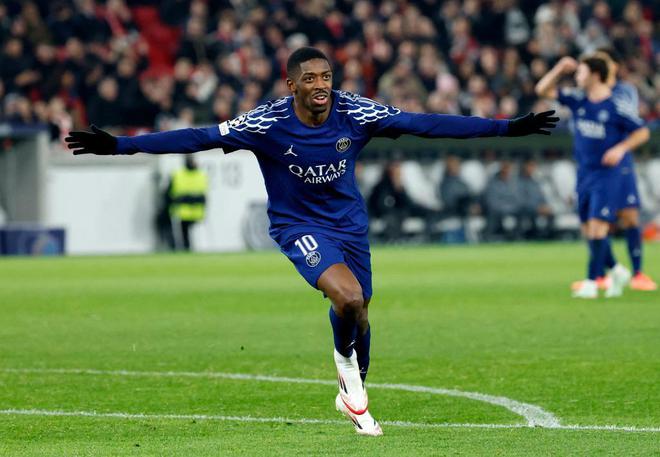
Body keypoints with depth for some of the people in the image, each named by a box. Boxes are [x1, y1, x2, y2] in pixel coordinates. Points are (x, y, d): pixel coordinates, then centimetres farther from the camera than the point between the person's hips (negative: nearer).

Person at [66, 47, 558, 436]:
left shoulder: (354, 113, -17)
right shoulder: (267, 123, -23)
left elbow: (427, 124, -13)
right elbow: (199, 137, -23)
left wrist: (509, 127, -15)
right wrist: (119, 145, -30)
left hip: (349, 222, 4)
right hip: (299, 226, -4)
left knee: (357, 312, 13)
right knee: (348, 296, -28)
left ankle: (353, 394, 40)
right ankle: (345, 361, 5)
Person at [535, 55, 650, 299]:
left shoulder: (616, 107, -11)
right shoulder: (578, 100, 4)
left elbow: (642, 132, -4)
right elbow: (543, 90, 8)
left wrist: (621, 148, -17)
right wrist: (559, 69, -3)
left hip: (605, 173, -6)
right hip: (584, 173, 6)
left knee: (597, 225, -14)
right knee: (587, 229, 8)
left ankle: (591, 282, -11)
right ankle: (617, 271, 26)